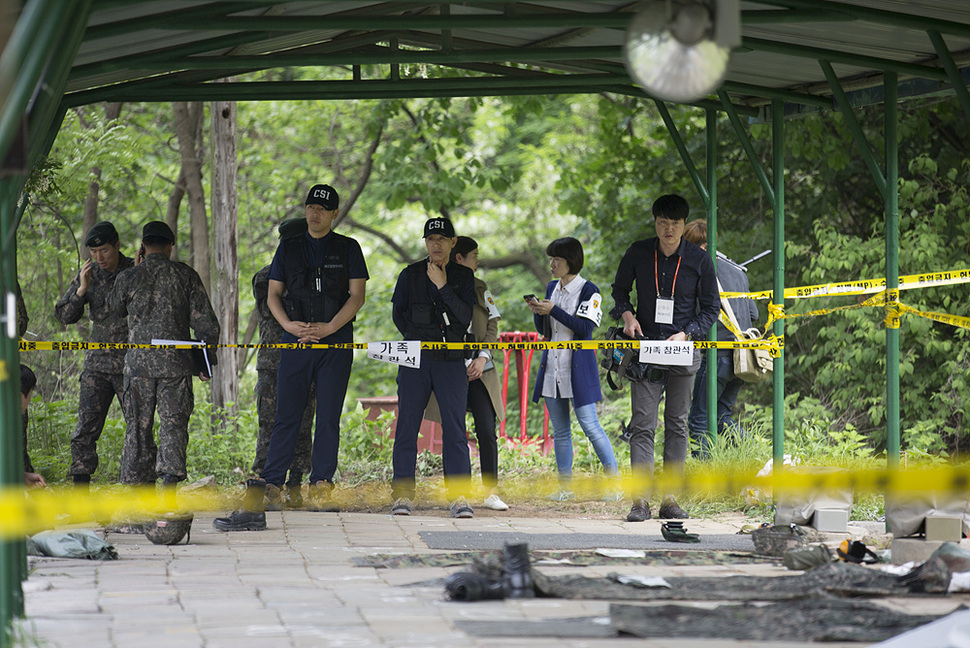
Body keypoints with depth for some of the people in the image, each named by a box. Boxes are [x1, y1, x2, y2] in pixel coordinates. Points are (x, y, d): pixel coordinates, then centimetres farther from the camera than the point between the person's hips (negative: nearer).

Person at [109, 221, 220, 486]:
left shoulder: (129, 277, 0)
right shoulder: (186, 276, 0)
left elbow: (116, 308, 21)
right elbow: (205, 323, 0)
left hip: (138, 362, 1)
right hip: (176, 362, -1)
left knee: (138, 426, 9)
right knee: (174, 423, 0)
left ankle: (137, 484, 11)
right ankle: (170, 476, -18)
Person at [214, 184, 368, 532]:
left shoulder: (348, 249, 7)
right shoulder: (289, 247, 13)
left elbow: (357, 295, 0)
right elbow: (273, 294, 11)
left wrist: (329, 326, -12)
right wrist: (288, 324, -7)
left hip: (335, 343, -1)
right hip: (295, 343, 1)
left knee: (328, 418, -1)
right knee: (286, 416, -2)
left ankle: (320, 487, 3)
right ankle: (270, 486, -5)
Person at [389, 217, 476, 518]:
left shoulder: (464, 276, 7)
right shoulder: (410, 275, 8)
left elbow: (465, 316, -4)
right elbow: (398, 314, 14)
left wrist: (443, 286, -12)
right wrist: (419, 339, 5)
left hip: (451, 361, 0)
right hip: (415, 360, 0)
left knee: (455, 428, -5)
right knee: (407, 426, -2)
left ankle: (459, 496, -5)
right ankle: (403, 494, 1)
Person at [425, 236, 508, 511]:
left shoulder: (480, 289, 14)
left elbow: (492, 327, 9)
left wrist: (482, 357, -6)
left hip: (480, 369, 3)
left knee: (487, 431, -5)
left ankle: (491, 492, -1)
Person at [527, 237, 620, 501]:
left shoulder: (588, 290, -7)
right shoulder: (552, 288, 13)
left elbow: (585, 328, -16)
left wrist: (553, 310, -19)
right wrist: (538, 313, -3)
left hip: (579, 368, -7)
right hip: (552, 366, 7)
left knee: (589, 425, -9)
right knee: (560, 429, 7)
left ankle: (615, 480, -1)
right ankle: (565, 486, 12)